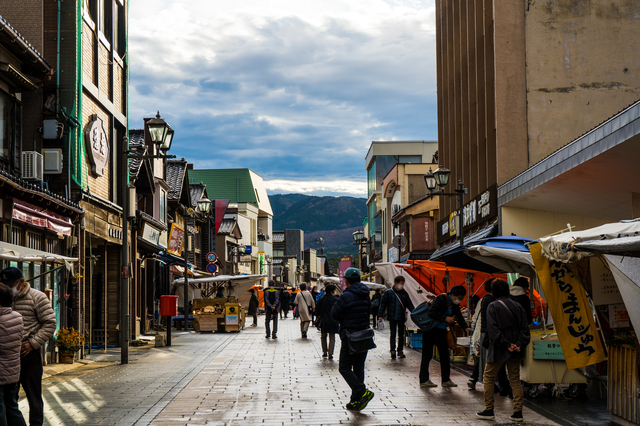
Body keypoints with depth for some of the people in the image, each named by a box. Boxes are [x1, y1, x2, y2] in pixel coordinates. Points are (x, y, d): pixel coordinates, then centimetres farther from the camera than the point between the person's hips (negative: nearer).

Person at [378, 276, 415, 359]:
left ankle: (400, 351, 20)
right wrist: (380, 315, -6)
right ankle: (393, 351, 1)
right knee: (393, 334, -2)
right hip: (392, 317, -4)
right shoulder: (388, 292, -5)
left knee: (401, 334, 10)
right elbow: (383, 304, -2)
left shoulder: (404, 293, 6)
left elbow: (409, 304, 14)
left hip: (402, 318, 4)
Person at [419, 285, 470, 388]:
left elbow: (459, 317, 13)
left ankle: (446, 380, 16)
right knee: (427, 355, -3)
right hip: (430, 330, -9)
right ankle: (424, 380, 3)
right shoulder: (442, 298, -18)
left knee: (445, 355, 9)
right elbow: (432, 312, -25)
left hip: (441, 331, 9)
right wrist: (445, 318, -25)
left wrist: (465, 327, -1)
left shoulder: (455, 304, 7)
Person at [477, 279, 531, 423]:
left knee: (488, 377, 9)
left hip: (498, 351, -5)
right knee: (515, 379, 12)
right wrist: (519, 345, -4)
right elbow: (525, 328, 3)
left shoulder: (492, 307, -9)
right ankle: (518, 412, 8)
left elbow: (493, 330, -17)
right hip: (515, 352, 5)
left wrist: (506, 345, -15)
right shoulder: (517, 306, 6)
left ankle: (489, 411, 10)